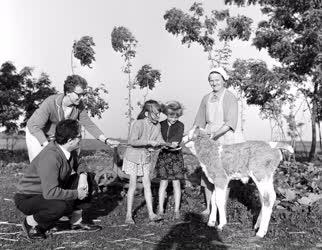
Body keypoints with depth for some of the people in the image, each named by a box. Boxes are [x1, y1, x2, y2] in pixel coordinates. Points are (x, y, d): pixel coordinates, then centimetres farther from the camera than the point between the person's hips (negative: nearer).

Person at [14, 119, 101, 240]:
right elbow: (50, 192, -38)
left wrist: (83, 175, -13)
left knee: (85, 180, -2)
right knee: (62, 205, -36)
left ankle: (76, 221, 8)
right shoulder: (50, 157, -34)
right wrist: (76, 194, -26)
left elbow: (78, 165, 11)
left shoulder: (69, 150, -9)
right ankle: (30, 222, -6)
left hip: (50, 189, 8)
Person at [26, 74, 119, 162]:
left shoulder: (79, 105, -18)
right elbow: (35, 126, -31)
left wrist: (106, 140, -18)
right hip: (36, 134, -5)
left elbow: (89, 124, -9)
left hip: (55, 136, 5)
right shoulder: (50, 103, -34)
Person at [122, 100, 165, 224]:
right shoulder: (138, 124, -24)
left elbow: (159, 141, 3)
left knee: (147, 184, 4)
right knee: (133, 185, -4)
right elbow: (132, 141, -32)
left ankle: (151, 214, 7)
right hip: (133, 156, -5)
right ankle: (128, 215, 7)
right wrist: (148, 142, -36)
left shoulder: (157, 125, -4)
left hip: (146, 157, 5)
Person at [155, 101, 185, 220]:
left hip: (176, 155, -1)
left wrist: (174, 143, -38)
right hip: (163, 154, 1)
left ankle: (176, 210, 12)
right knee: (163, 183, 4)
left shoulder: (180, 125, -1)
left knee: (176, 183, 1)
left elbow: (178, 137, -18)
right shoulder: (161, 125, 4)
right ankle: (160, 209, 14)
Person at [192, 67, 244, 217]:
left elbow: (231, 122, -16)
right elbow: (200, 120, 12)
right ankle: (208, 207, 16)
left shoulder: (230, 98, -6)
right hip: (209, 138, 5)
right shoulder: (206, 99, 11)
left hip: (225, 137, -5)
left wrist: (216, 133, -29)